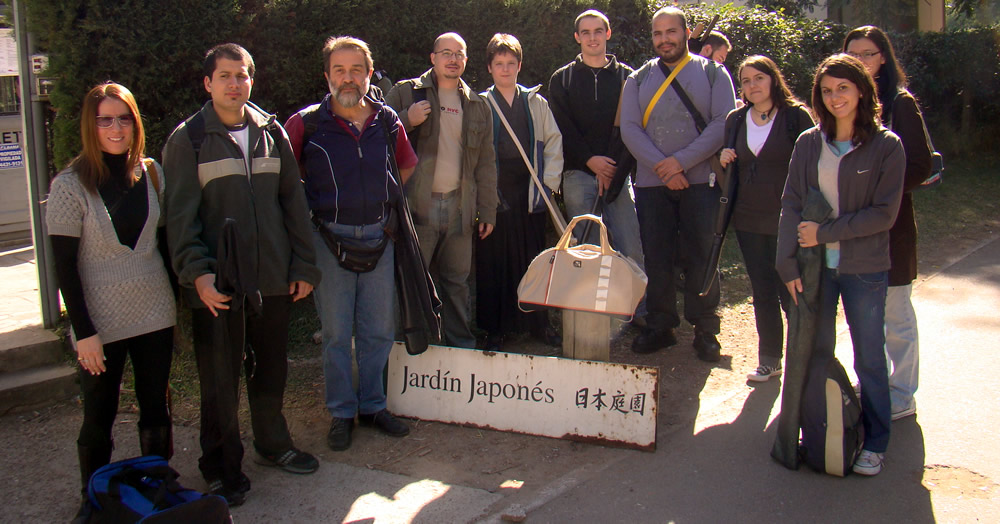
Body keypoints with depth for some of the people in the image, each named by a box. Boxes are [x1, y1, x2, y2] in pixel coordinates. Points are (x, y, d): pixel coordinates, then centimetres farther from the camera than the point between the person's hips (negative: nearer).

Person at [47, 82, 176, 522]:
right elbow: (65, 267, -10)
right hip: (101, 322, -3)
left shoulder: (151, 173, 2)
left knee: (155, 407, 13)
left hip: (154, 316, 3)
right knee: (98, 418, 8)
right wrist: (84, 332, -12)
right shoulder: (70, 185, -9)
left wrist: (174, 299, 9)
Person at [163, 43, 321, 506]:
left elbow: (293, 202, 11)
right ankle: (222, 467, 23)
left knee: (271, 369, 16)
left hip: (272, 278, 4)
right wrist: (197, 273, -20)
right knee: (220, 380, 6)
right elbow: (180, 215, -7)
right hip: (217, 283, -3)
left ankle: (273, 444, 37)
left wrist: (302, 266, 6)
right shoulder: (188, 140, -3)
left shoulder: (271, 133, 9)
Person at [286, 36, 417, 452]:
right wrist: (310, 208, 1)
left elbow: (408, 169, 17)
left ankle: (372, 405, 28)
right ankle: (341, 413, 21)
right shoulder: (306, 124, -6)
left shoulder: (387, 120, 3)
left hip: (379, 237, 3)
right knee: (336, 332, 6)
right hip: (330, 239, -3)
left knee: (379, 328, 11)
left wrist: (389, 205, 12)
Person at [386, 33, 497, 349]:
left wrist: (487, 211, 10)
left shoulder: (478, 106, 15)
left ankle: (462, 346, 21)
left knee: (456, 281, 11)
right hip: (417, 205, -3)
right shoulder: (405, 93, 5)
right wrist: (407, 121, -14)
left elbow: (486, 164, 15)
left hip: (459, 208, 3)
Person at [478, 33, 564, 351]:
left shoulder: (536, 102, 11)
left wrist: (549, 180, 3)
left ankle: (539, 323, 19)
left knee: (534, 259, 7)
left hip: (530, 191, 2)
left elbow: (553, 142, 12)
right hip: (495, 192, -2)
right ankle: (495, 329, 11)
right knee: (493, 260, 1)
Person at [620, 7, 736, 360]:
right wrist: (662, 167, -12)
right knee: (656, 258, 5)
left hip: (700, 181, -2)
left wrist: (682, 161, -14)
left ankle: (705, 331, 10)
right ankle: (660, 327, 16)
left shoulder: (712, 73, 7)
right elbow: (629, 128, 2)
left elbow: (723, 124, -4)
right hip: (651, 182, 2)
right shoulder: (638, 79, 12)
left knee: (701, 257, 0)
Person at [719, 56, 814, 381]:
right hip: (748, 220, 4)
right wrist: (725, 161, -2)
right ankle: (769, 360, 21)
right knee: (762, 293, 10)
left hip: (787, 220, -4)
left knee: (790, 292, -3)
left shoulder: (796, 116, -4)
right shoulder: (736, 120, 10)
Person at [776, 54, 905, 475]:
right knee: (815, 353, 8)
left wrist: (825, 232, -14)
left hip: (864, 268, -2)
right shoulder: (809, 144, 4)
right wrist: (789, 264, -8)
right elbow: (790, 205, 1)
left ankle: (874, 443, 20)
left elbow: (884, 214, -9)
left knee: (869, 358, 7)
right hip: (816, 266, 3)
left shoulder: (886, 146, -4)